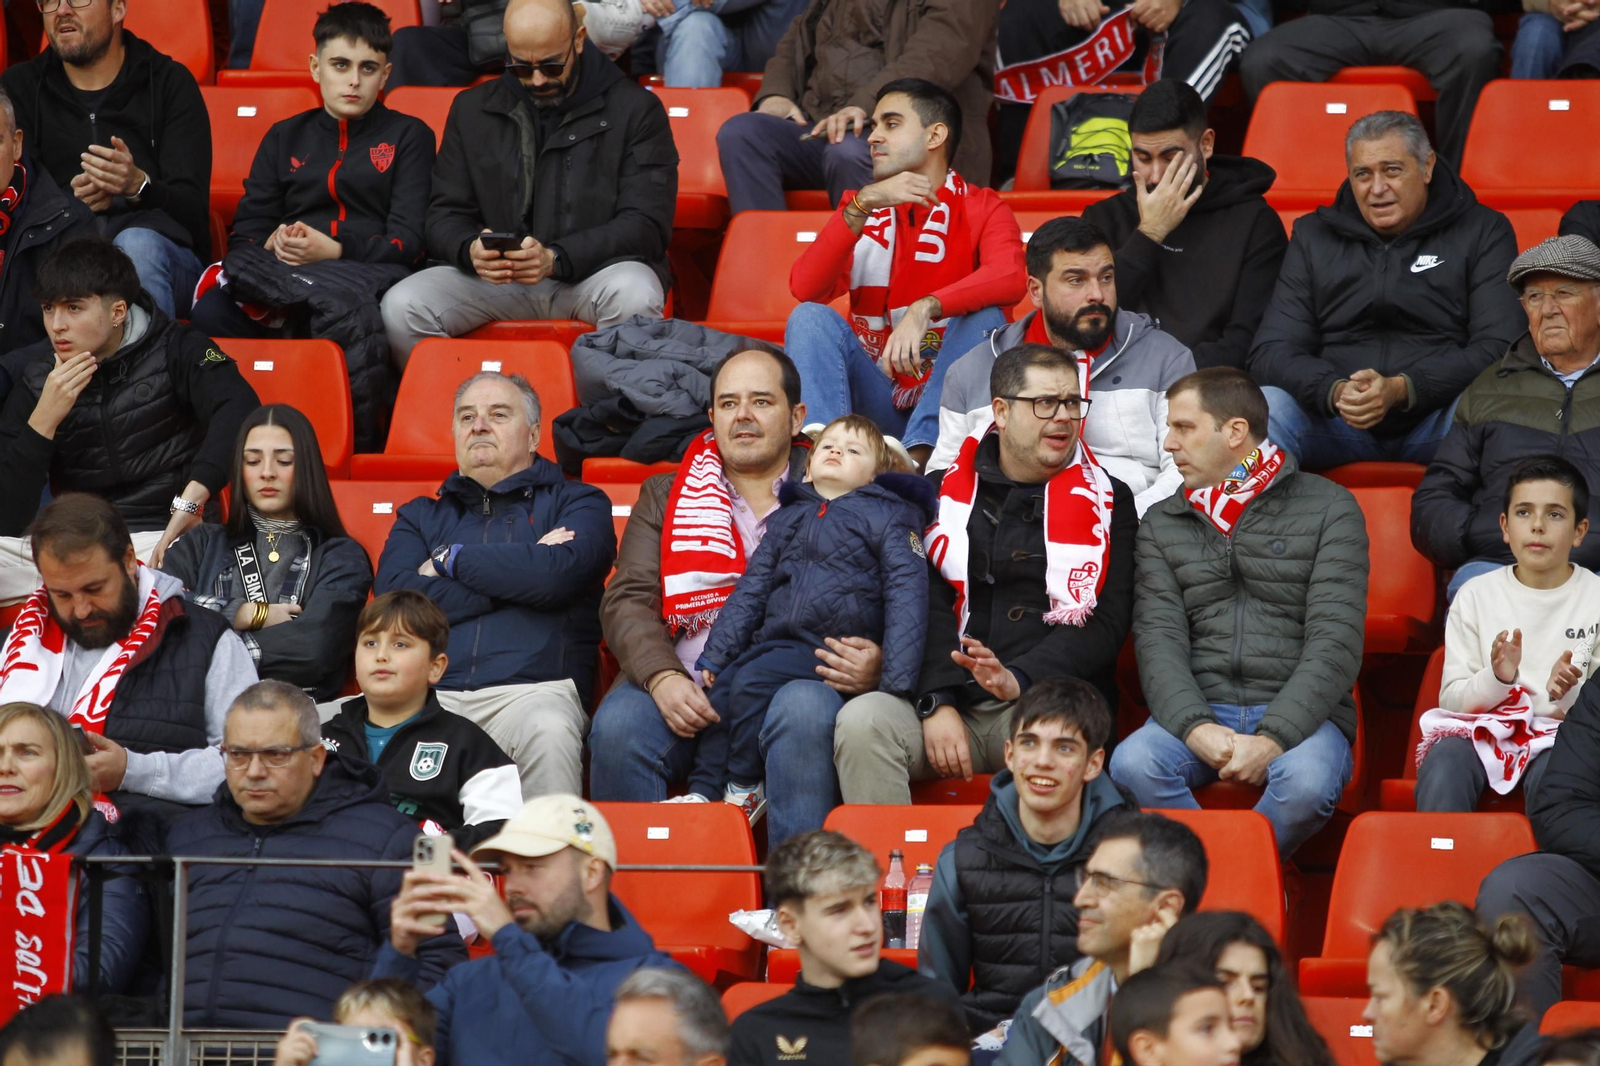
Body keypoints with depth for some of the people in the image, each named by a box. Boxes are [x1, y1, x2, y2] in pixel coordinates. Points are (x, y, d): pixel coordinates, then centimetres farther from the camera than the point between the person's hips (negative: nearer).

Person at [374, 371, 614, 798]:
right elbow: (394, 599, 5)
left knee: (549, 731, -38)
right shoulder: (421, 517, 26)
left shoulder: (577, 503, 19)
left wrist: (450, 560, 7)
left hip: (533, 687, -2)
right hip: (431, 693, 2)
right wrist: (518, 573, 3)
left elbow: (558, 572, -5)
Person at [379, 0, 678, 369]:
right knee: (401, 307, -24)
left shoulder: (635, 109, 0)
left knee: (636, 297, -38)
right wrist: (471, 251, -15)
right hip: (495, 277, 2)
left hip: (595, 268, -2)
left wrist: (556, 258, -21)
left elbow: (646, 224, -6)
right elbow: (446, 215, 12)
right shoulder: (473, 110, 12)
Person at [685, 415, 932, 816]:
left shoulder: (886, 516, 5)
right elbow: (750, 591, 23)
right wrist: (714, 655, 12)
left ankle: (746, 790, -13)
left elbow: (906, 596, -5)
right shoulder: (787, 519, 22)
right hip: (773, 642, 6)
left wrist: (896, 680, -16)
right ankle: (702, 792, -7)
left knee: (752, 683, -25)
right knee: (719, 690, -15)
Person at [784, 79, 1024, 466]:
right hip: (878, 401, 2)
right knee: (810, 317, -18)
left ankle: (918, 456, -42)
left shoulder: (982, 209, 2)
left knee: (983, 316, -26)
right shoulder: (862, 211, 11)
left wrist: (924, 310, -36)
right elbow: (804, 288, -8)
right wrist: (863, 204, -17)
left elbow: (1011, 278, -22)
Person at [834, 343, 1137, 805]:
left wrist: (1019, 680, -16)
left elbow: (1103, 624, 2)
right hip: (951, 699, 2)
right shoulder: (944, 492, 16)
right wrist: (937, 702, -12)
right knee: (861, 720, -28)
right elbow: (924, 605, 4)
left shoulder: (1107, 502, 13)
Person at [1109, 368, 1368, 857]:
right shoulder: (1162, 525, 16)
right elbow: (1159, 639, 4)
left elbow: (1335, 642, -5)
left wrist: (1273, 738, -19)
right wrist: (1195, 728, -17)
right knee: (1132, 764, -31)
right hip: (1199, 711, 2)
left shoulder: (1329, 509, 5)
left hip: (1299, 713, -2)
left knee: (1306, 780, -37)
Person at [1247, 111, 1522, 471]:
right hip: (1334, 419, 2)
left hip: (1433, 417, -2)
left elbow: (1498, 347, -6)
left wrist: (1400, 389, -22)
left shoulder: (1482, 232, 6)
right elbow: (1271, 351, 5)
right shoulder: (1314, 235, 14)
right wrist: (1334, 391, -19)